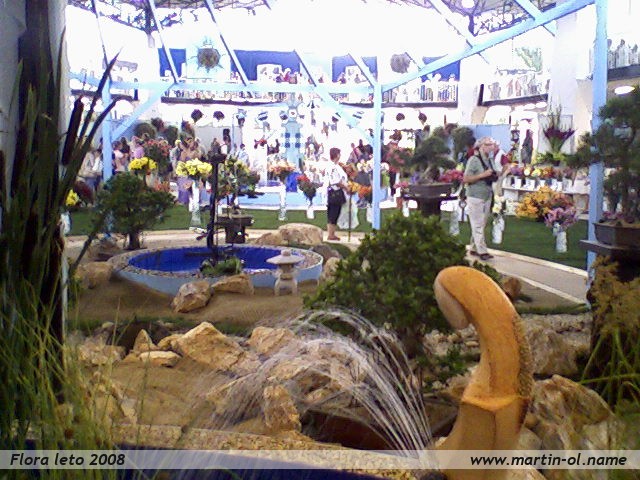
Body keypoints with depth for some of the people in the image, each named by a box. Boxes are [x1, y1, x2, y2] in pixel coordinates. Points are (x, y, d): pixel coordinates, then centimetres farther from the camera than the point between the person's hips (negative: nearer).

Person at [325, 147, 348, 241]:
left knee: (335, 215, 13)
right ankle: (330, 235, 1)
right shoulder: (332, 167, -16)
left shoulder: (337, 166, 15)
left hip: (338, 192, 10)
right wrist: (345, 187, -11)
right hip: (334, 193, -10)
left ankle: (332, 234, 19)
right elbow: (335, 182, -21)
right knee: (332, 215, -4)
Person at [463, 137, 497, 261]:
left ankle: (474, 248, 21)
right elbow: (466, 179, -16)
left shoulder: (490, 160, 11)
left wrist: (494, 176, 2)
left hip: (487, 197, 8)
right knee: (478, 225, -3)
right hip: (475, 197, -8)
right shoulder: (474, 160, -12)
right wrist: (483, 175, -21)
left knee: (481, 225, 12)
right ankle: (482, 251, 1)